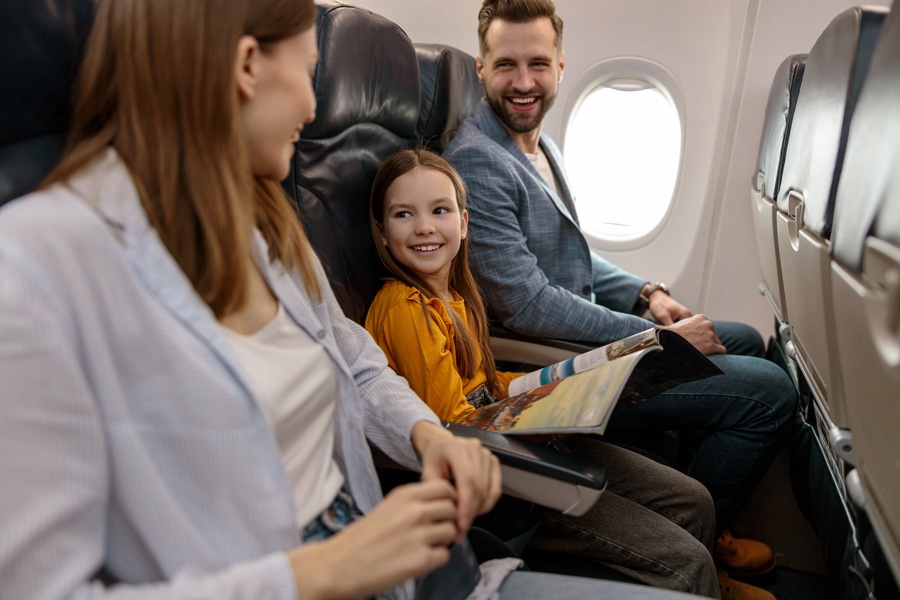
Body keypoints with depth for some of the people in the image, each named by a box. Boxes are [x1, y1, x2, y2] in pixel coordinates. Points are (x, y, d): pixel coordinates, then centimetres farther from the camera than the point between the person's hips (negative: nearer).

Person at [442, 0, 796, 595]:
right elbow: (529, 305, -25)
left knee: (745, 341, 20)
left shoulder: (540, 143, 11)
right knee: (771, 391, -9)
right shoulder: (477, 162, -22)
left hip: (579, 333, 10)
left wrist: (645, 294, 5)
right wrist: (661, 338, -18)